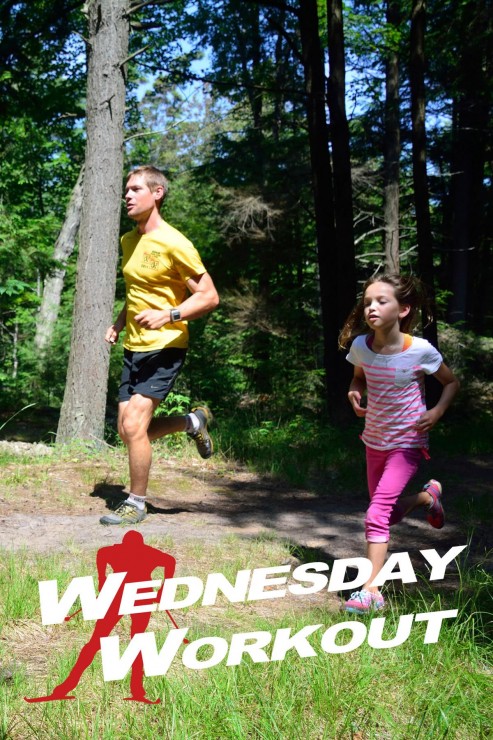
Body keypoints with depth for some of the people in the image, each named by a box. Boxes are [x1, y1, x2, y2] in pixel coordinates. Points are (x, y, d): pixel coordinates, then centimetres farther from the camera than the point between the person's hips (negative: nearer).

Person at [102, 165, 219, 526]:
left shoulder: (174, 244, -15)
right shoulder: (129, 241, 10)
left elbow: (209, 296, -15)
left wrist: (168, 315, -28)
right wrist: (119, 323, 11)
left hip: (164, 348, -8)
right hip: (134, 347, 8)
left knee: (134, 426, -14)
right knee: (129, 431, 9)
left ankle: (136, 503, 4)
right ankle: (194, 421, 32)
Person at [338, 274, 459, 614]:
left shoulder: (420, 350, -21)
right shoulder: (360, 346, -11)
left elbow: (452, 382, -3)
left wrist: (437, 411, -21)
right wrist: (354, 393, -11)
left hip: (407, 443, -5)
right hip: (374, 441, 5)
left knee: (378, 514, -17)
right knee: (389, 514, 20)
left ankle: (371, 592, -11)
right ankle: (428, 496, 49)